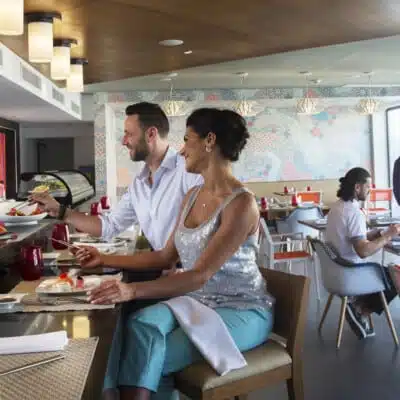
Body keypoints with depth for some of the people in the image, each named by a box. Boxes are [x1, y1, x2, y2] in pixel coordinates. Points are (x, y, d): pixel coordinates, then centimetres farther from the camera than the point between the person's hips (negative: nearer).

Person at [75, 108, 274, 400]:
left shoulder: (241, 203, -20)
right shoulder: (193, 196, 7)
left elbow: (200, 275, -27)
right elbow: (166, 257, 12)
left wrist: (134, 290, -38)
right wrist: (105, 260, 10)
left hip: (241, 311, -6)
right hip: (198, 301, 7)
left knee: (146, 358, -22)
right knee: (140, 324, -24)